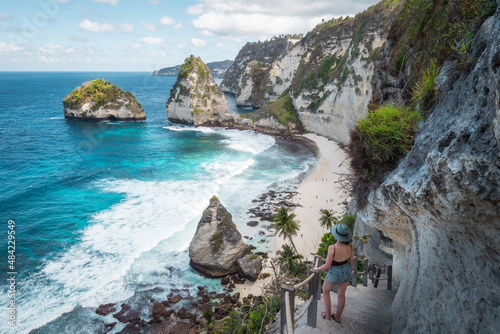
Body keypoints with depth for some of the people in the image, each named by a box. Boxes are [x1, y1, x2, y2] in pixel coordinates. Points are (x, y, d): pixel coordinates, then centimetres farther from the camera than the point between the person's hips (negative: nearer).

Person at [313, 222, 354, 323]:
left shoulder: (332, 248, -36)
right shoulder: (350, 247, -20)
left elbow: (327, 265, -26)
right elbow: (351, 261, -3)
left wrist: (317, 269, -7)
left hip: (335, 274, -4)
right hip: (346, 272, 4)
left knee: (325, 290, 25)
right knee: (341, 294, 24)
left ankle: (328, 316, 34)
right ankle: (337, 317, 43)